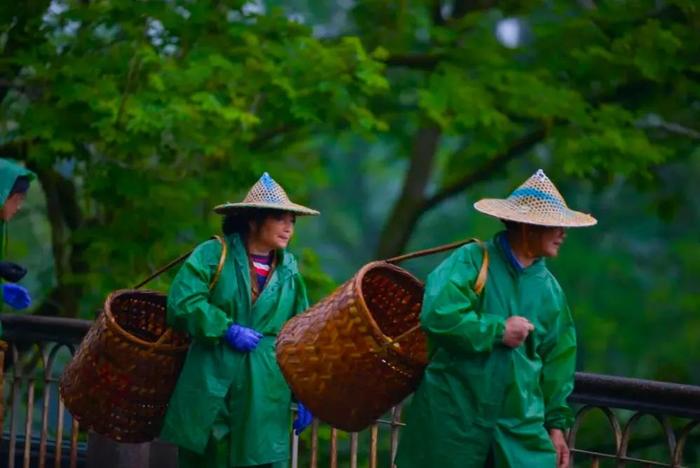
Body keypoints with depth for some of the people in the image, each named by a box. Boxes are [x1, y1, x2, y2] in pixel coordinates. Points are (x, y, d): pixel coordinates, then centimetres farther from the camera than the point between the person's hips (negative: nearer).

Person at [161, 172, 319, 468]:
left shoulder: (289, 272, 11)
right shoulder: (213, 254, -1)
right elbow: (182, 302, -10)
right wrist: (227, 329, -16)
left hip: (265, 397, 2)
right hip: (211, 389, -2)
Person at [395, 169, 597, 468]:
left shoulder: (549, 289, 9)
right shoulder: (471, 261, -8)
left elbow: (556, 358, 15)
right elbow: (437, 314, -23)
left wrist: (556, 423, 13)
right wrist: (498, 330, -17)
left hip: (522, 426, 4)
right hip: (454, 420, -4)